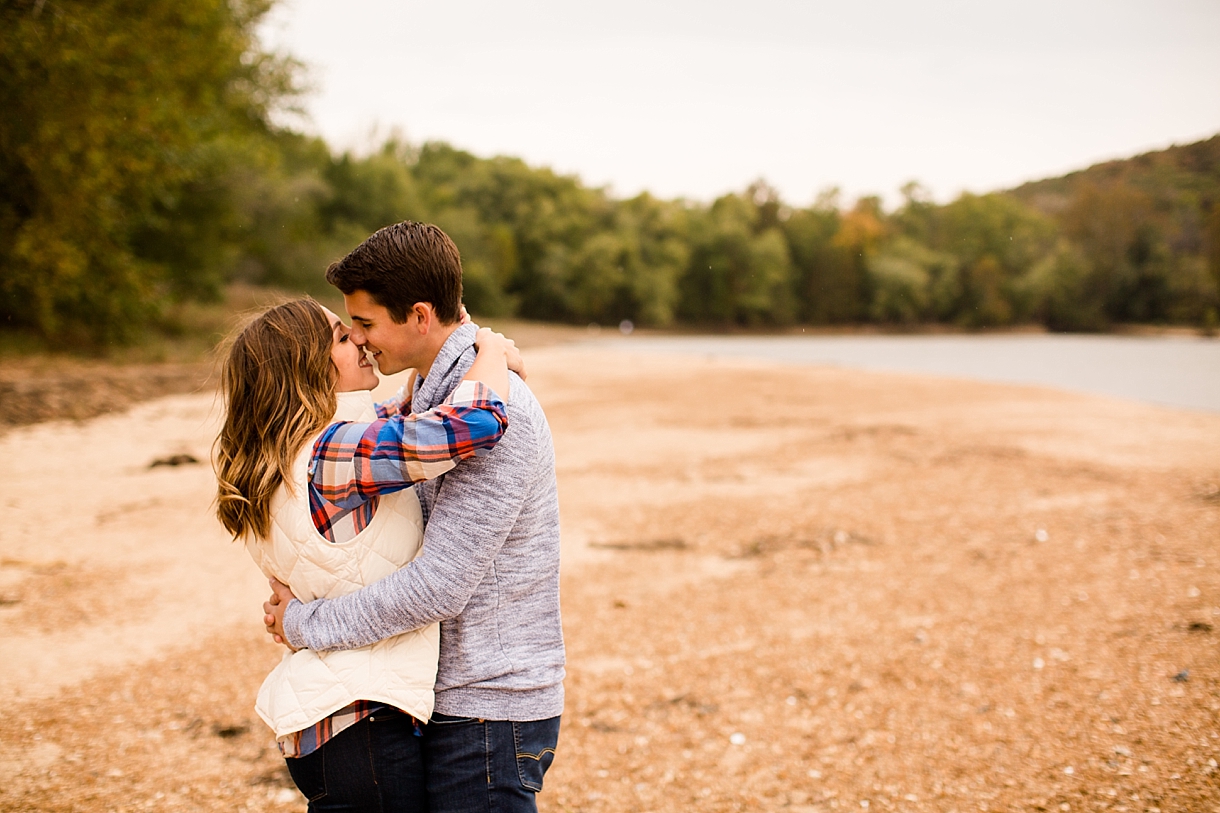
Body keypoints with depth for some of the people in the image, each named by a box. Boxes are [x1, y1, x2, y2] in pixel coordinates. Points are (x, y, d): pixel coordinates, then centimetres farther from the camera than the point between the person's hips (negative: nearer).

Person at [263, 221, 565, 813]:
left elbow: (436, 588, -25)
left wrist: (305, 622, -13)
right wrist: (302, 591, 3)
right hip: (457, 697, 9)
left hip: (487, 717, -9)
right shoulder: (433, 392, 11)